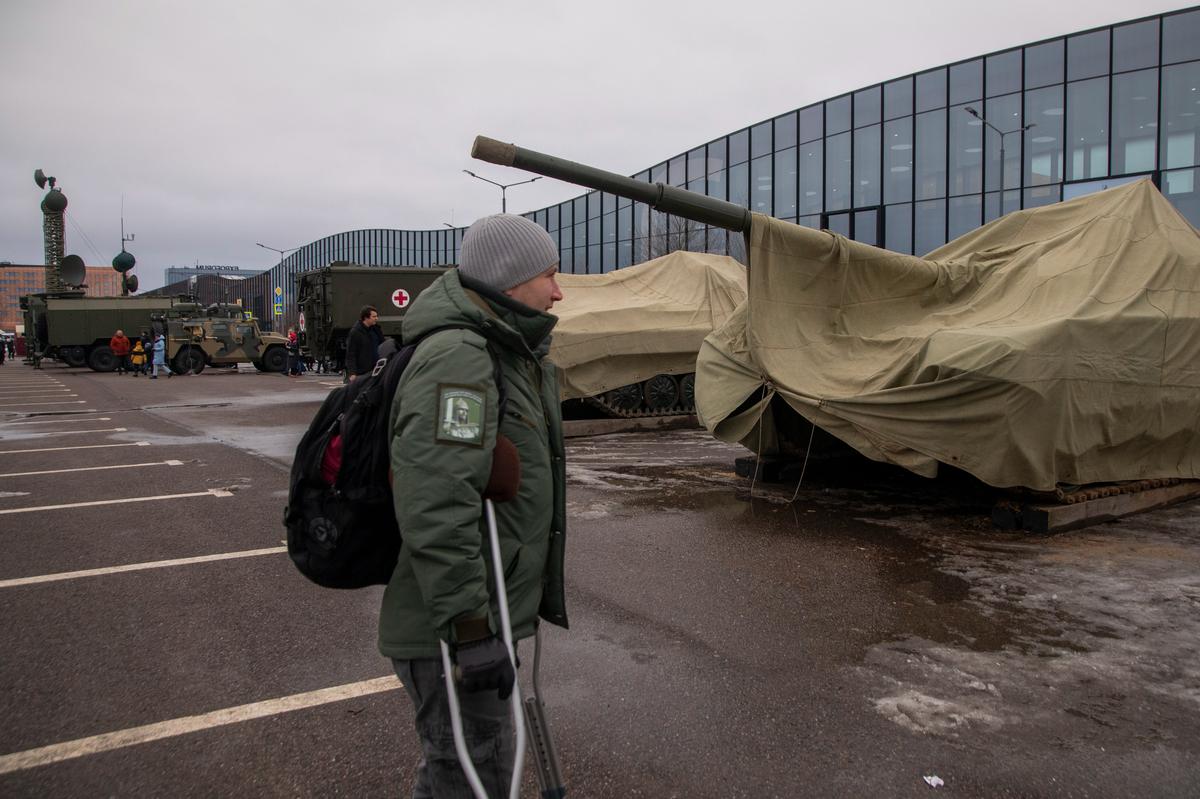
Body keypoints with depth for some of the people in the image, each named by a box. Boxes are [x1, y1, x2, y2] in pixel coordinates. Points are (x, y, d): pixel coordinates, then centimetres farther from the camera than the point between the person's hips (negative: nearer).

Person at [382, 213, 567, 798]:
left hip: (487, 612, 10)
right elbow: (435, 506, -30)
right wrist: (472, 630, -27)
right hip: (451, 628, -10)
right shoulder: (457, 356, -22)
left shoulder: (509, 354, 12)